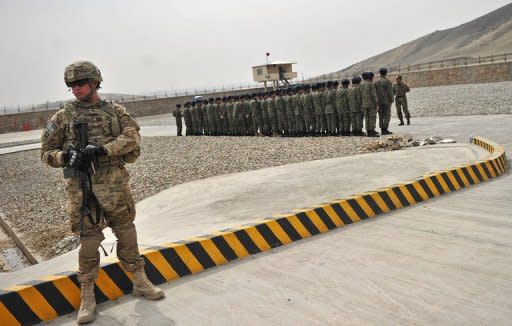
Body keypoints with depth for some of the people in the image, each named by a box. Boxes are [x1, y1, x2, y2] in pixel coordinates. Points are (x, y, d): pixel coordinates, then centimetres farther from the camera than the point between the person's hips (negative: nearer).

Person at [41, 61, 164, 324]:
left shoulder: (115, 111, 7)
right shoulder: (63, 117, 5)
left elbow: (132, 136, -8)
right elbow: (47, 152, 7)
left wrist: (102, 149, -20)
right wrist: (66, 156, -14)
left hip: (115, 183, 1)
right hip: (82, 187, -1)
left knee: (127, 234, 9)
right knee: (89, 241, 1)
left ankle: (140, 283, 25)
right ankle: (87, 298, 15)